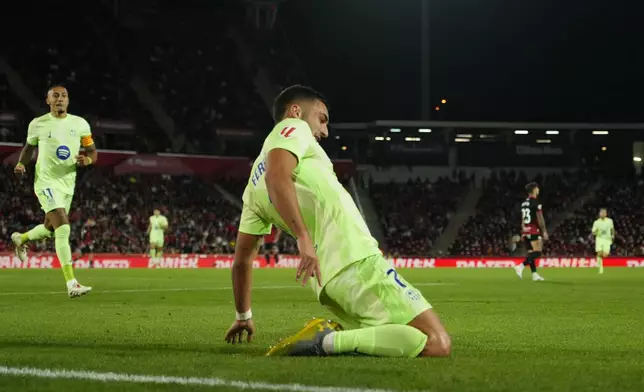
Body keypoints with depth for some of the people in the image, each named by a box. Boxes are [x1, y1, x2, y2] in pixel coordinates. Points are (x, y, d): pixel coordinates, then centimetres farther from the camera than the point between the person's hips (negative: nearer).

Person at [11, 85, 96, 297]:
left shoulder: (80, 124, 1)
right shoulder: (37, 124, -3)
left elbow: (93, 152, 6)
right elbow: (29, 147, 14)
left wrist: (87, 160, -17)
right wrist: (21, 163, -4)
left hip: (68, 183, 5)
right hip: (46, 182, -5)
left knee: (49, 229, 20)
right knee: (63, 228, -20)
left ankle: (21, 239, 55)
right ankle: (71, 284, -23)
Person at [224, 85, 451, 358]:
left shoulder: (255, 185, 27)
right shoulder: (292, 128, 5)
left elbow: (242, 258, 29)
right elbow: (277, 175, -18)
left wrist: (243, 317, 38)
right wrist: (304, 237, -25)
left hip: (328, 283, 8)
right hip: (356, 262, -8)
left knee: (413, 342, 18)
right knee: (438, 345, -14)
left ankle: (329, 334, -1)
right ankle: (330, 340, -20)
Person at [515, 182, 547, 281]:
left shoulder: (524, 203, 13)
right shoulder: (536, 203, -11)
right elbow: (540, 218, -14)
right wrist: (544, 231, -10)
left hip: (525, 231, 8)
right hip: (534, 231, -8)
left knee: (531, 252, 10)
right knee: (537, 252, -9)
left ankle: (535, 274, 7)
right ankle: (520, 267, -23)